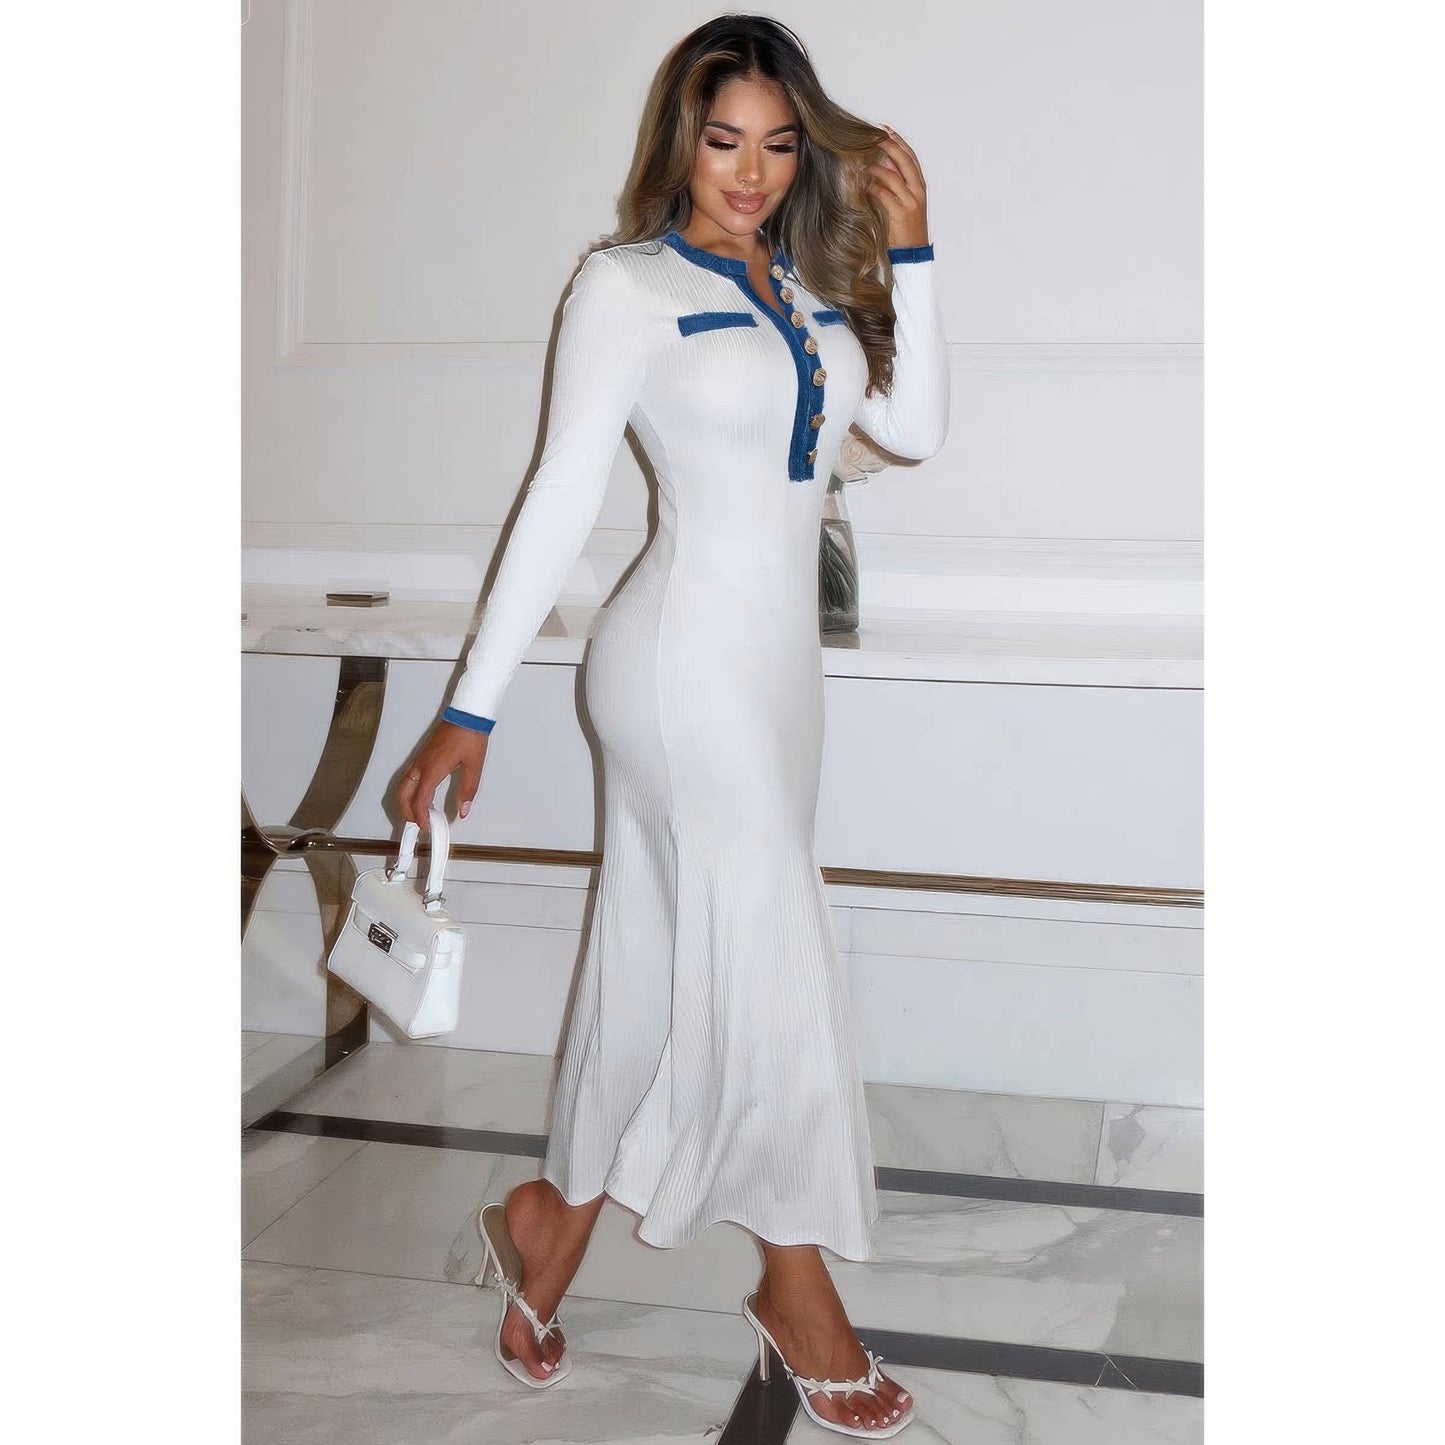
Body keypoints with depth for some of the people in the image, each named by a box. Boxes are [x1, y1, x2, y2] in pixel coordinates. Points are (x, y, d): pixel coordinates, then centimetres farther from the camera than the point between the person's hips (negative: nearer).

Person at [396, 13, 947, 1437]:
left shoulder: (811, 281, 11)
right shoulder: (626, 285, -7)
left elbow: (915, 427, 5)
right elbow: (562, 498, -11)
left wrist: (906, 254, -1)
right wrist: (471, 705, -12)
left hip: (772, 665, 7)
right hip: (687, 661, -7)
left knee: (661, 962, 14)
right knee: (773, 965, 0)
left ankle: (558, 1220, 32)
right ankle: (796, 1283, 19)